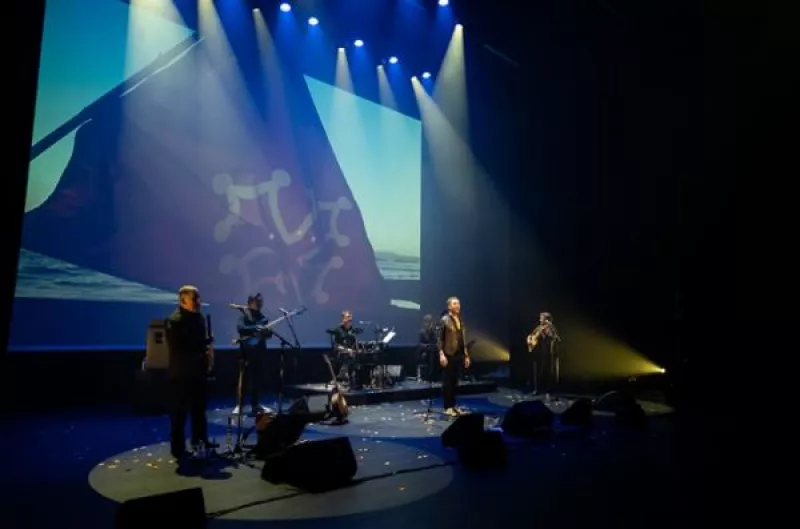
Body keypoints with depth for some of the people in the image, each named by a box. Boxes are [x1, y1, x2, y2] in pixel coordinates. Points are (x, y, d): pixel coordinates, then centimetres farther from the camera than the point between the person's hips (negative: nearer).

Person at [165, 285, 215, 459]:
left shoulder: (199, 317, 8)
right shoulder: (175, 321, -15)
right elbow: (179, 348, -21)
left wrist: (208, 350, -2)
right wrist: (202, 352, -18)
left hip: (198, 370, 8)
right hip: (182, 373, -8)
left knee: (199, 407, 18)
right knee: (180, 411, 1)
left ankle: (200, 439, 33)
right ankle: (178, 448, 11)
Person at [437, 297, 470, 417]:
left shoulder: (460, 320, 13)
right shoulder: (444, 320, -6)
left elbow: (463, 339, 16)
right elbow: (439, 338, -9)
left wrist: (466, 355, 14)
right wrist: (441, 354, -18)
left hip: (459, 355, 6)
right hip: (449, 355, -6)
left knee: (455, 381, 10)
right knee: (447, 381, 0)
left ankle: (453, 405, 20)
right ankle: (447, 407, 8)